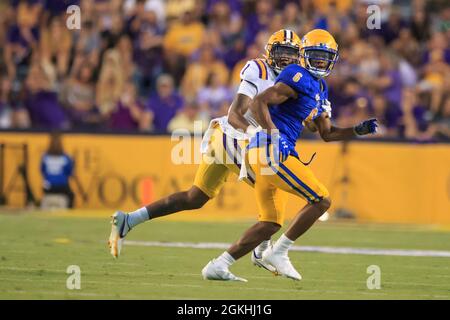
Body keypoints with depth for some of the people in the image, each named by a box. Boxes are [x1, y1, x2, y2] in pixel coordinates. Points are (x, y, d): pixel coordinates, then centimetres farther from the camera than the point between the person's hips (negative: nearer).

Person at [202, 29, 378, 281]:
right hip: (270, 150, -10)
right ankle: (278, 253, -3)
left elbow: (327, 133, 27)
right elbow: (258, 103, -19)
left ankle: (218, 266, 8)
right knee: (322, 200, -8)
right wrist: (274, 136, -26)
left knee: (271, 223, 12)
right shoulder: (299, 78, -10)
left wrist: (358, 130, 15)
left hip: (266, 155, 10)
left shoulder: (320, 89, 21)